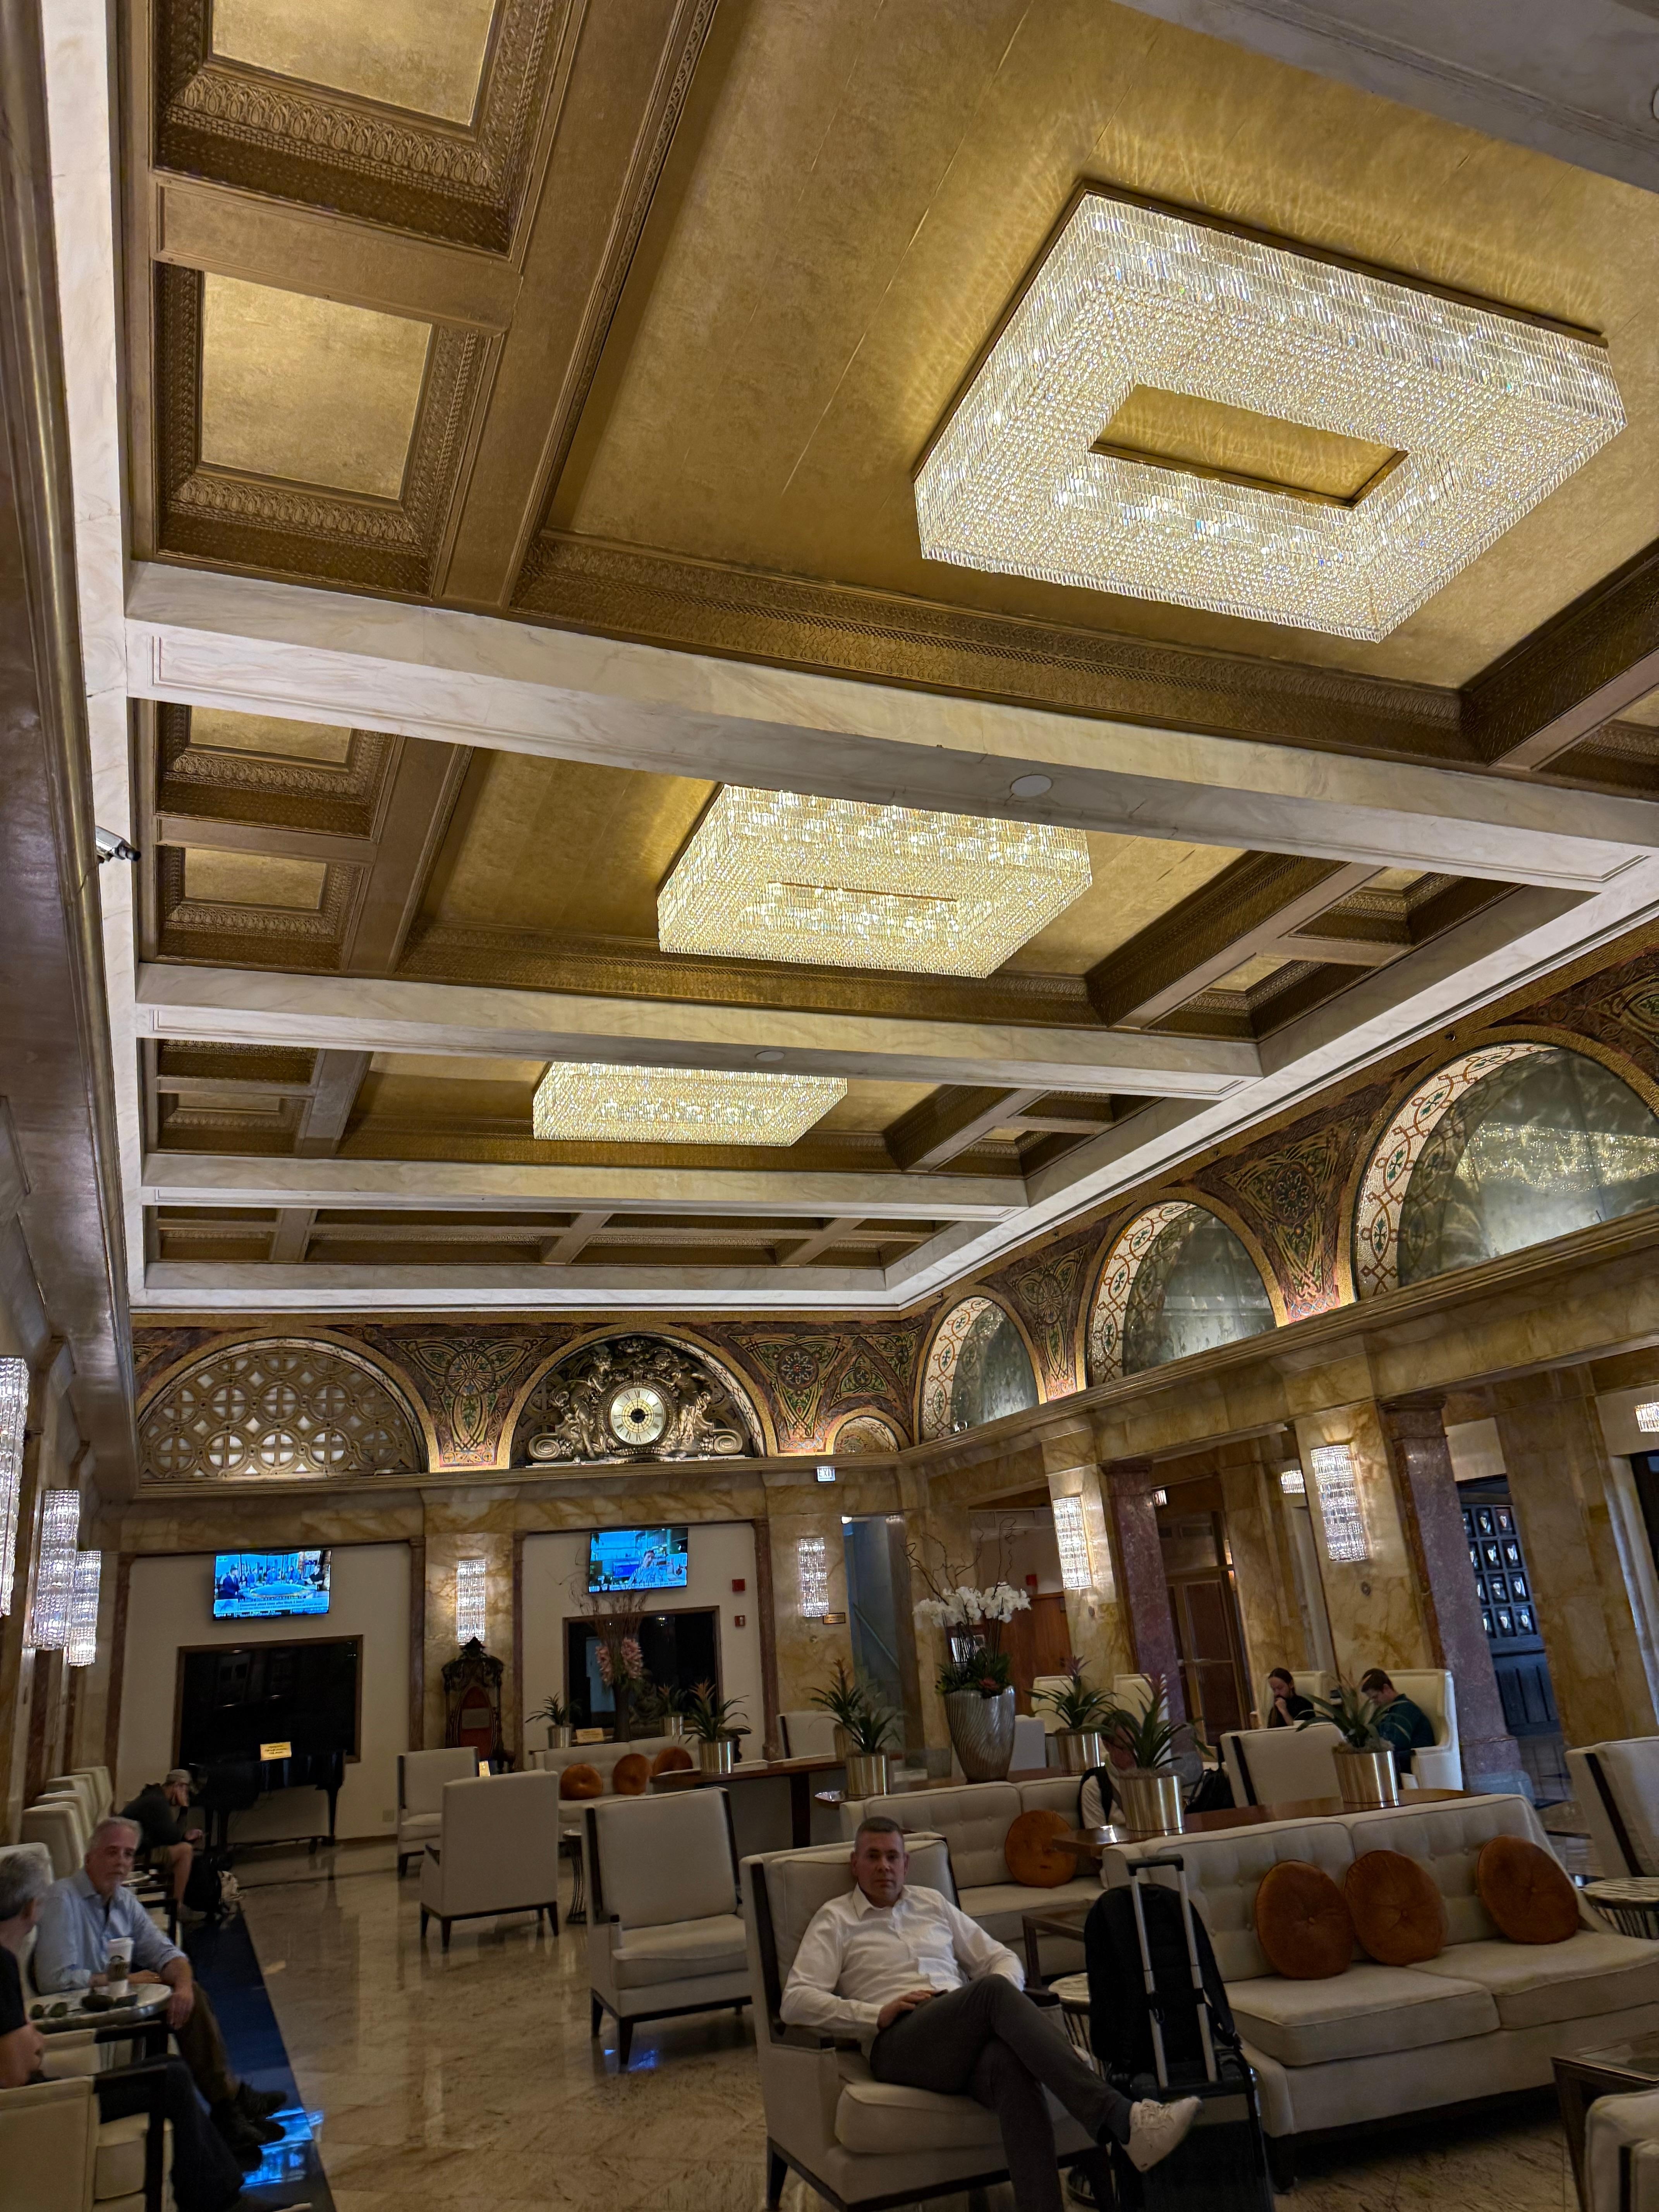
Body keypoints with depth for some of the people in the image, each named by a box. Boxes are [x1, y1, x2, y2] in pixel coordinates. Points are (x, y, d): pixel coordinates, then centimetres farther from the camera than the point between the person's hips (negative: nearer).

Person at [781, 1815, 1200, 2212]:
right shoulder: (835, 1919, 15)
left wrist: (1004, 1998, 2)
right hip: (900, 2043, -4)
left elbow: (1001, 1958, 27)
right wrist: (877, 2014, -9)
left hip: (971, 2033, 4)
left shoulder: (932, 1903, 28)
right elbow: (796, 2002, 2)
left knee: (1012, 2066, -37)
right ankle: (1121, 2119, -44)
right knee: (992, 1990, -35)